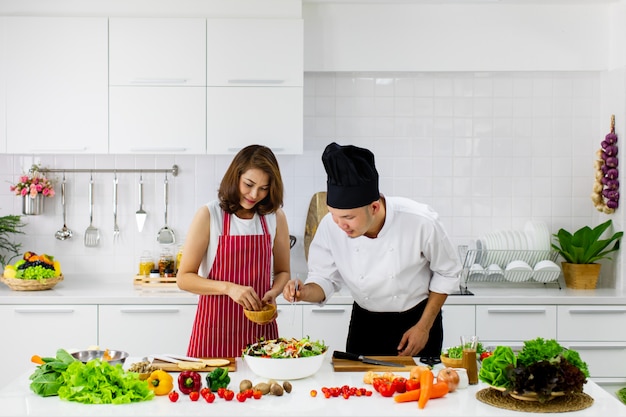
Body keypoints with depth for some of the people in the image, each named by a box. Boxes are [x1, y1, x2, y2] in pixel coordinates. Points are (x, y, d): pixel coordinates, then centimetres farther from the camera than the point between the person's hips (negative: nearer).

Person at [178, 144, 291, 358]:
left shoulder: (275, 217, 2)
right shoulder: (209, 215, -6)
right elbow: (184, 278, -6)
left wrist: (272, 293, -8)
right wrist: (228, 287, -21)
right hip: (215, 327, -2)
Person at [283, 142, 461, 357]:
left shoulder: (421, 221, -26)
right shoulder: (330, 226, -21)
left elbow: (447, 273, -10)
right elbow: (325, 279, -6)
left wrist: (424, 327, -8)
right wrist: (305, 292, -28)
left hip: (418, 318, -2)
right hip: (364, 324, 2)